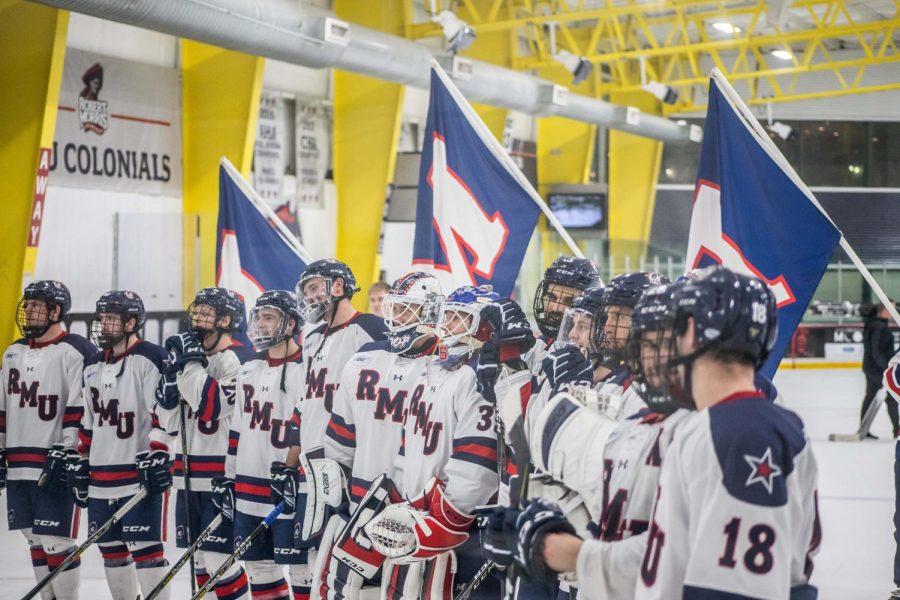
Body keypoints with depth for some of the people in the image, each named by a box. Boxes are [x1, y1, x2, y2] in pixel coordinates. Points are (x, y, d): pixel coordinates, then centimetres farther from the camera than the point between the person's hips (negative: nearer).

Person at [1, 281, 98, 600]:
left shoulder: (77, 352, -9)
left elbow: (82, 410, -14)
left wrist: (65, 454, -19)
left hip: (57, 465, -7)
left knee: (56, 542, -8)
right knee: (35, 540, 12)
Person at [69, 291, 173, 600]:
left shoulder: (151, 359, -9)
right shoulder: (94, 367, 16)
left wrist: (157, 457, -22)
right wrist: (78, 463, 20)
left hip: (141, 474, -8)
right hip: (101, 475, 8)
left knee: (145, 548, -8)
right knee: (111, 549, 12)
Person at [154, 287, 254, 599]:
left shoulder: (238, 359, -10)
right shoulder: (190, 355, 15)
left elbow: (213, 408, -23)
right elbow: (171, 423, 15)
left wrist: (191, 363, -17)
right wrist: (170, 381, -1)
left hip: (221, 477, -8)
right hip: (189, 476, 8)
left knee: (218, 560, -11)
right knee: (199, 560, 11)